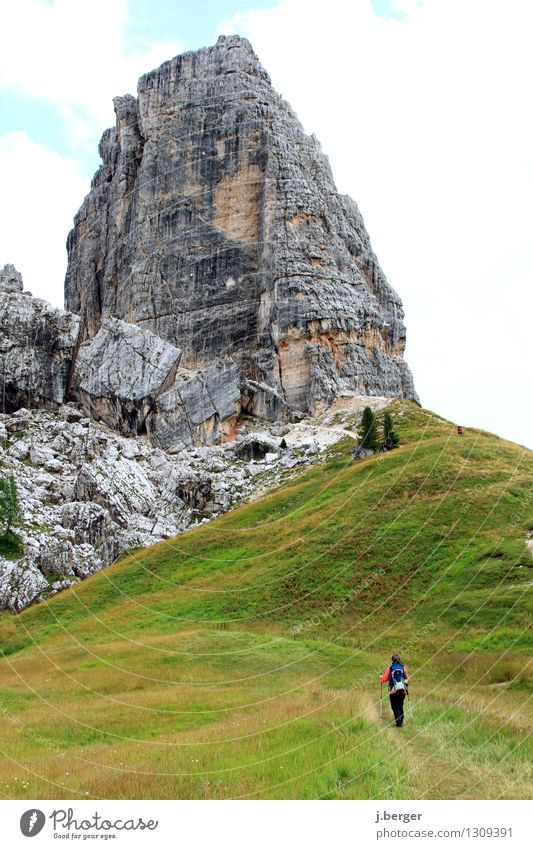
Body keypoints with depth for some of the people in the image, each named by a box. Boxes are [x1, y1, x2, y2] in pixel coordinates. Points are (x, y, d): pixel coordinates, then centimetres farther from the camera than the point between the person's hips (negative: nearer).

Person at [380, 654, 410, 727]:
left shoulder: (390, 668, -2)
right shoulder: (403, 668, 3)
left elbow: (384, 679, 1)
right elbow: (408, 679, 5)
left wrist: (381, 677, 23)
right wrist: (406, 683, 27)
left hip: (393, 691, -3)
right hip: (403, 691, 3)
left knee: (395, 708, 3)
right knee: (401, 706, 18)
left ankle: (398, 723, -6)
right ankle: (401, 722, 21)